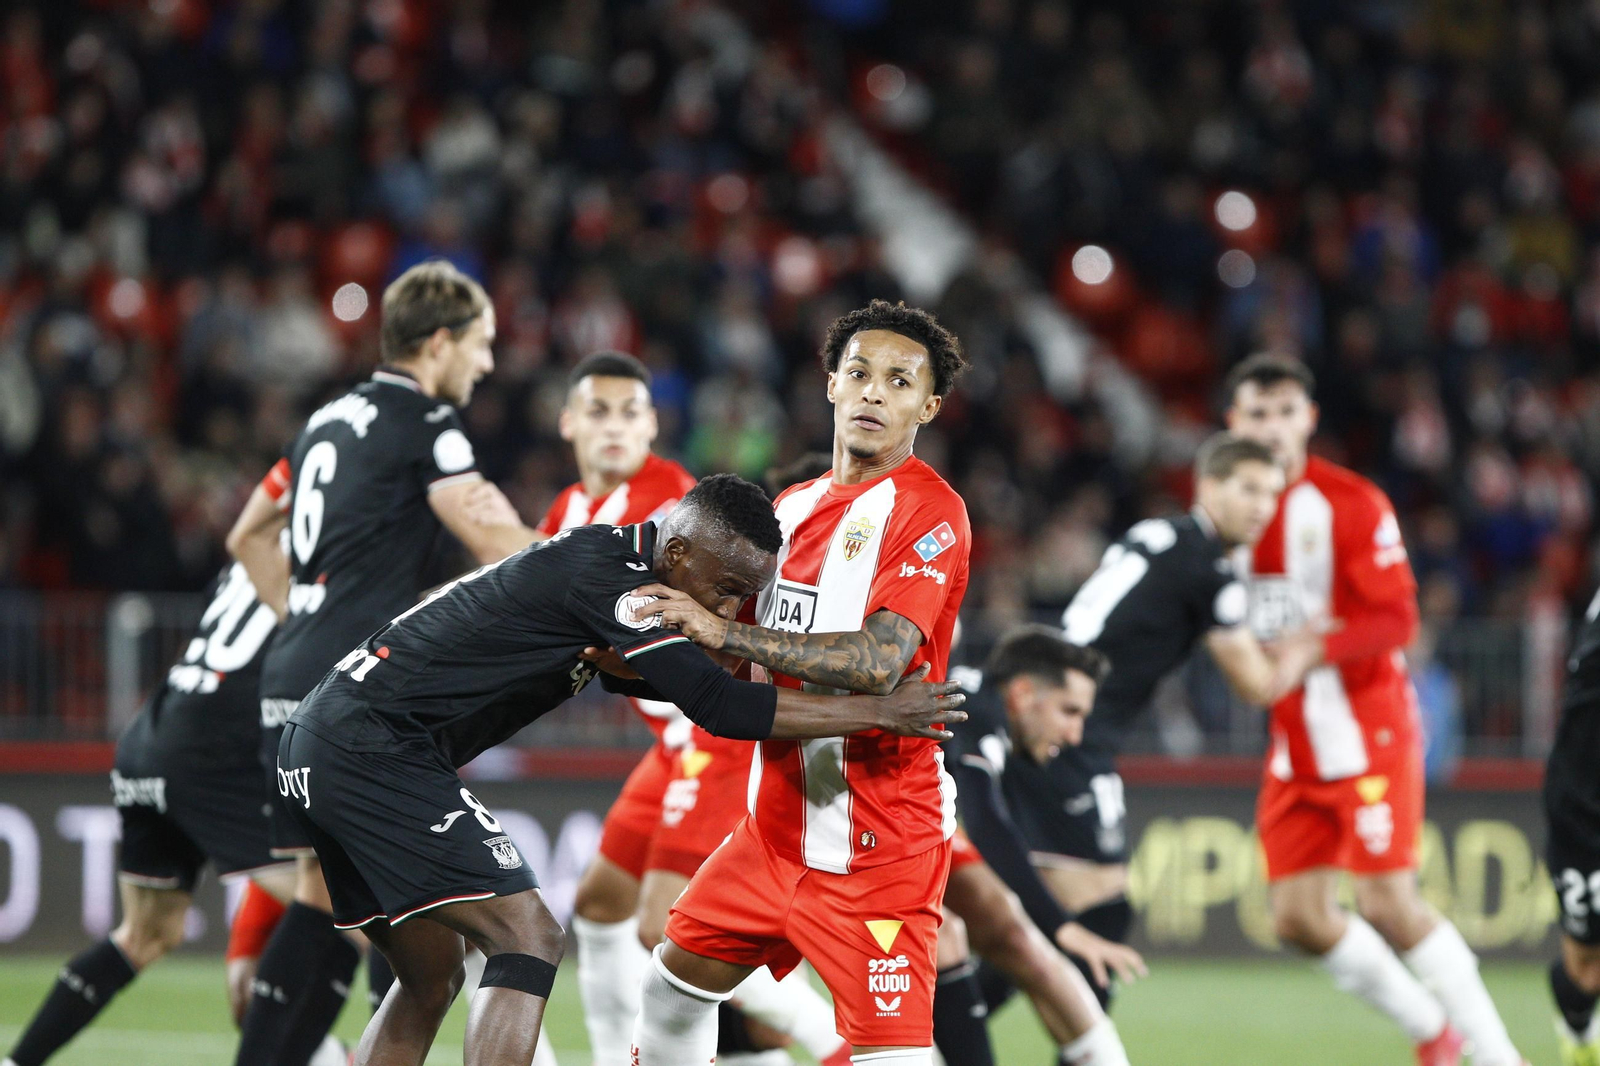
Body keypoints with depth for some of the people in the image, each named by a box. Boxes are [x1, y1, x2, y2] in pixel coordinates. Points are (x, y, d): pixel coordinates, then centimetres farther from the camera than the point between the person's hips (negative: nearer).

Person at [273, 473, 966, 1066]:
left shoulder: (603, 555, 13)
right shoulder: (603, 579, -16)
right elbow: (719, 708, -21)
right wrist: (880, 713, -16)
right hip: (375, 748, -10)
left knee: (433, 976, 16)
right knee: (526, 936, -13)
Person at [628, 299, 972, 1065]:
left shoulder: (930, 514, -12)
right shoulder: (796, 507, 13)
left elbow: (878, 661, -26)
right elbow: (753, 647, 21)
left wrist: (725, 633, -27)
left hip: (876, 836, -8)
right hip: (780, 820, 8)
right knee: (678, 975, 18)